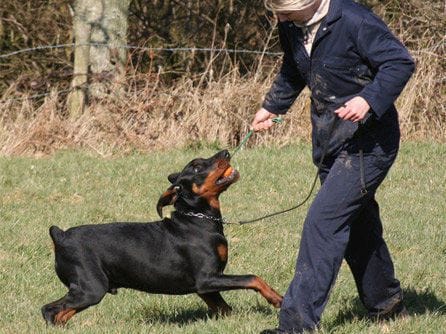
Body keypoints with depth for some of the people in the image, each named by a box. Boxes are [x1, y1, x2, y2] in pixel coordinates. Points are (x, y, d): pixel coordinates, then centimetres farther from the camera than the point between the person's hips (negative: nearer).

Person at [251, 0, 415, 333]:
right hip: (330, 143, 8)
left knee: (323, 221, -16)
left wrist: (369, 100, -32)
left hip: (368, 141, -8)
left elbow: (401, 62, -19)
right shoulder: (291, 28, 3)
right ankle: (386, 305, 37)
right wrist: (272, 106, 17)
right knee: (358, 226, 18)